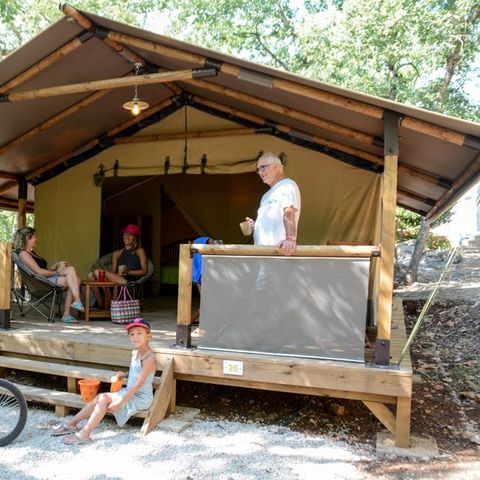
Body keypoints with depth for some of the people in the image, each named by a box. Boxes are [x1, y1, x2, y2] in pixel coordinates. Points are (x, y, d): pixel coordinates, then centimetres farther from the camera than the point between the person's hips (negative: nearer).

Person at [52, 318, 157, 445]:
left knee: (103, 398, -18)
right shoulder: (134, 352, 6)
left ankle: (84, 434, -11)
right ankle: (72, 424, 7)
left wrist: (120, 402, -24)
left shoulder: (149, 358, -21)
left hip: (141, 398, -8)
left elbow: (138, 384, -23)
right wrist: (124, 375, 4)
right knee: (99, 398, -4)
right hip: (129, 392, 8)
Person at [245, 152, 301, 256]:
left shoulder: (287, 186, -5)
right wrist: (255, 226, 10)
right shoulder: (269, 194, 25)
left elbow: (289, 213, -22)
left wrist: (290, 238, -37)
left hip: (280, 250, -9)